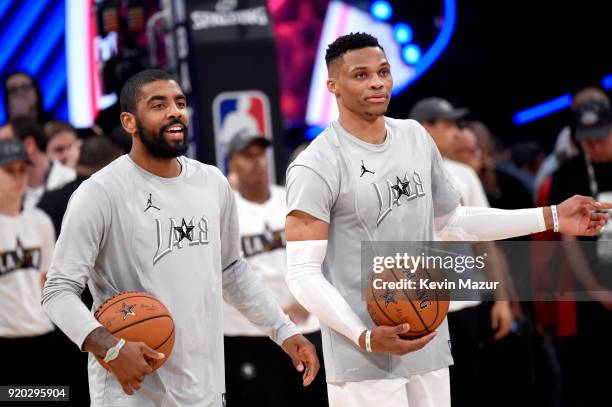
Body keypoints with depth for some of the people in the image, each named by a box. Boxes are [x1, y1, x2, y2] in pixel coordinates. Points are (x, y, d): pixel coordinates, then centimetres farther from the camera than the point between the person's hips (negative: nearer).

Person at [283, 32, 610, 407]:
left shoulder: (417, 138, 8)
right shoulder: (316, 168, -12)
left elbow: (452, 221, 20)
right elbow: (303, 273, -14)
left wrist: (552, 218, 16)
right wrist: (365, 337, -26)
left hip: (429, 346, 6)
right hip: (364, 360, -6)